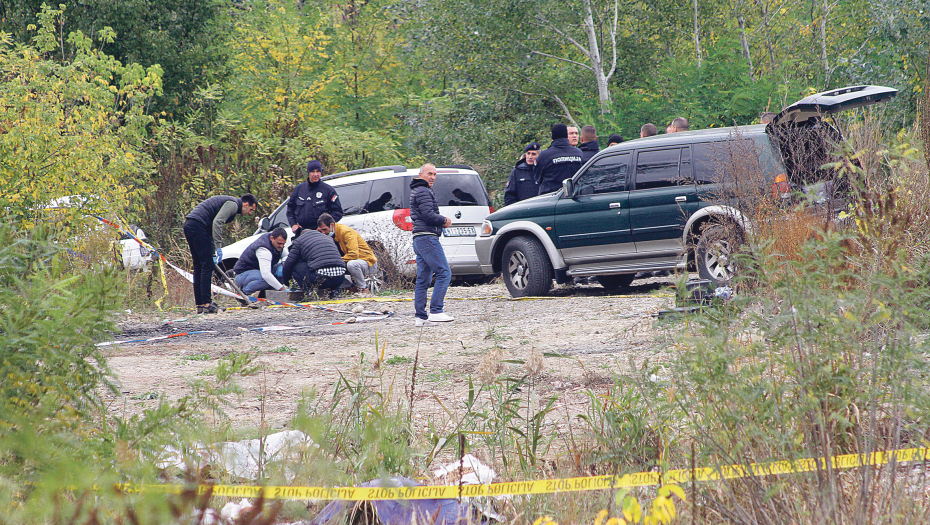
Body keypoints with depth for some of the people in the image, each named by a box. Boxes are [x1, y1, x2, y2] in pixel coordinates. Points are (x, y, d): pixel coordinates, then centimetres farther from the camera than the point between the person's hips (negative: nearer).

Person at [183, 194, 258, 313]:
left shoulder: (228, 202, 27)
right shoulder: (233, 204, -5)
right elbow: (217, 222, -19)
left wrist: (213, 252, 27)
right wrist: (218, 247, -21)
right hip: (198, 225, -10)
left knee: (198, 266, 12)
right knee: (207, 265, -8)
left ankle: (200, 304, 13)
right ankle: (206, 304, -10)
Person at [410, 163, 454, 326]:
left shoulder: (416, 191, 24)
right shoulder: (423, 192, -9)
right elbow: (428, 215, -18)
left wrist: (442, 221, 10)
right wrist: (445, 221, -2)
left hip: (419, 239, 11)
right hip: (427, 238, -11)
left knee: (423, 279, 8)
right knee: (444, 273, -12)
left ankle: (421, 317, 6)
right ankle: (435, 312, -18)